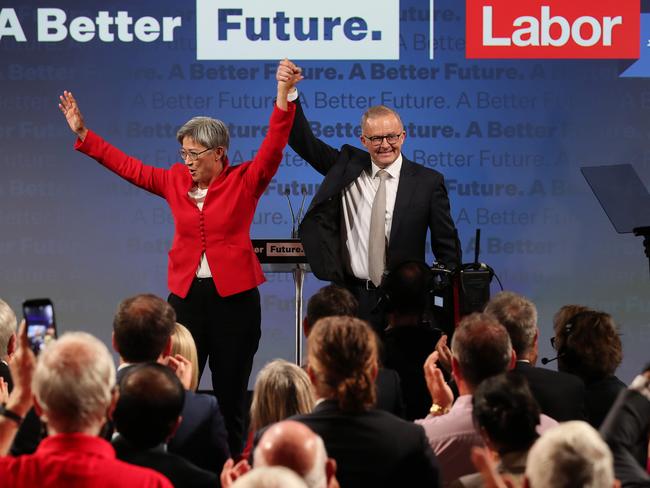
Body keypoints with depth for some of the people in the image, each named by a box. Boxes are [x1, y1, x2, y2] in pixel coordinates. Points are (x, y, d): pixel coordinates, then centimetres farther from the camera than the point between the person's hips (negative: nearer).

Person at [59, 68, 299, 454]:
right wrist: (83, 134, 11)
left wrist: (284, 97, -29)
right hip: (186, 294, 3)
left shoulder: (244, 182, -3)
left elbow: (273, 147, -15)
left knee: (231, 394, 5)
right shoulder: (176, 181, 7)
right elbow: (129, 167, 12)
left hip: (234, 295, -3)